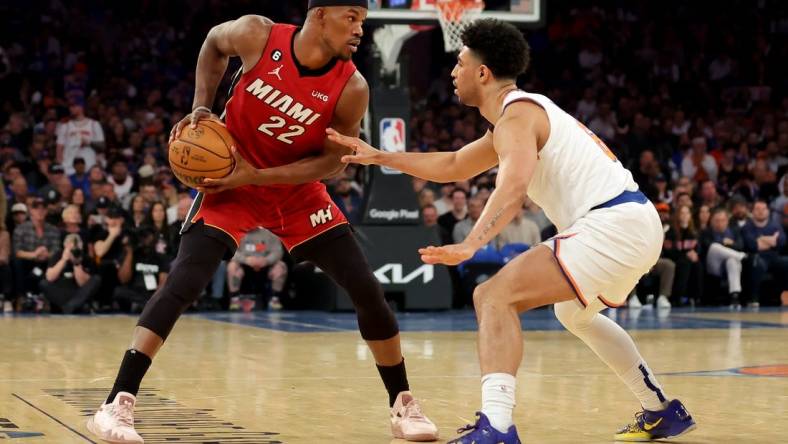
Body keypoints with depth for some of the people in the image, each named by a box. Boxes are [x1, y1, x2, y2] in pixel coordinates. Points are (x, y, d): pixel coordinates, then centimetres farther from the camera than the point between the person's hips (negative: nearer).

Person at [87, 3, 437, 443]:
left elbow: (333, 161, -11)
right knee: (183, 283, -19)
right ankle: (118, 404, -19)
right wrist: (202, 107, -7)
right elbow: (214, 42, 4)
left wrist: (256, 175, -20)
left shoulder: (351, 88, -19)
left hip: (297, 191, 2)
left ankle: (403, 405, 12)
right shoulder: (258, 36, -20)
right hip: (231, 182, -2)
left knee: (368, 289, -4)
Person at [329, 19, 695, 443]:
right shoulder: (523, 112, 23)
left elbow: (513, 186, -30)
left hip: (611, 225, -11)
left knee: (494, 296, -15)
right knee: (574, 312, 35)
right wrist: (379, 157, 32)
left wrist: (470, 245, -42)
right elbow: (453, 166, 34)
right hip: (637, 221, 11)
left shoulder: (516, 116, -9)